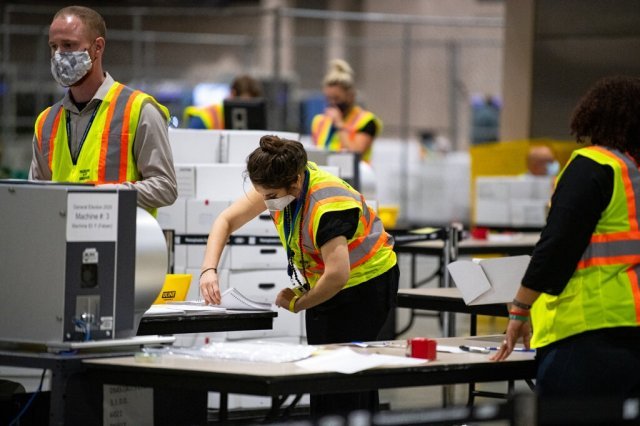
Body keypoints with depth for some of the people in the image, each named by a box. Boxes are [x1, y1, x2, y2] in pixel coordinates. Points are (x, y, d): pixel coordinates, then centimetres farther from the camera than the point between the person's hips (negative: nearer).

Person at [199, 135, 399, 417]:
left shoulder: (327, 206, -33)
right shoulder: (282, 184, -10)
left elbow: (337, 275, -35)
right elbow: (227, 220, -2)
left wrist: (296, 304, -17)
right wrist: (209, 269, -17)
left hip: (366, 285, -8)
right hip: (323, 285, 8)